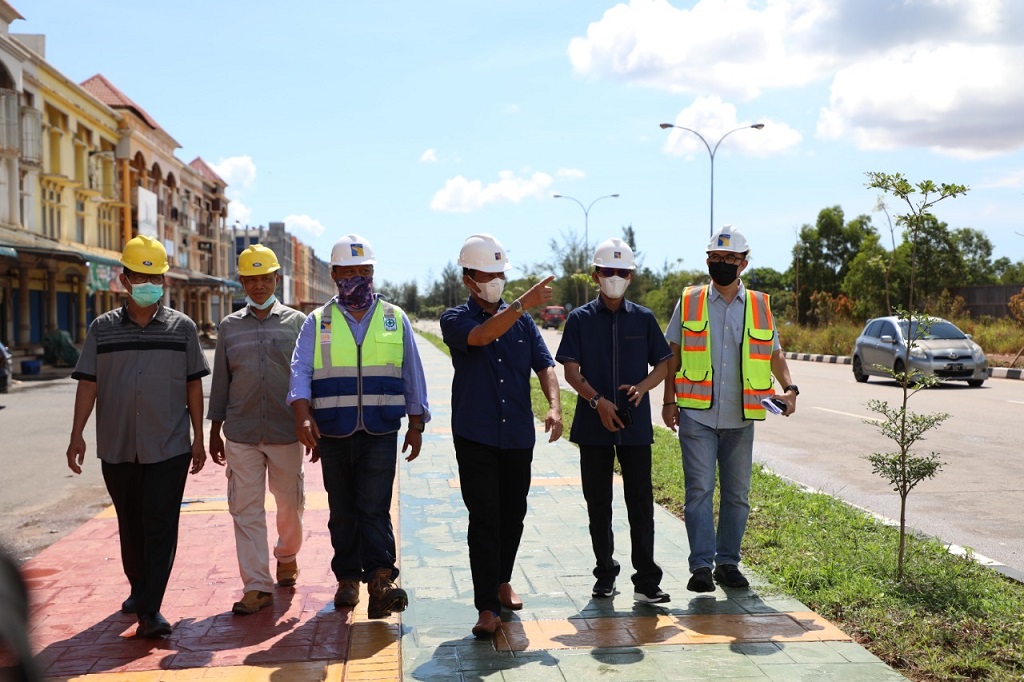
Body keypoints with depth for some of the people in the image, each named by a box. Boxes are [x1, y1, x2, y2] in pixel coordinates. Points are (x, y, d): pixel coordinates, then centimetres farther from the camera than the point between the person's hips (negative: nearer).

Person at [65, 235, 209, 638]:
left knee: (161, 527, -7)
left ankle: (149, 609, -8)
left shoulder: (182, 328, 4)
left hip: (169, 448, -2)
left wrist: (198, 437, 3)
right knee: (130, 525, 15)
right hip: (117, 448, 2)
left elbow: (193, 385, 6)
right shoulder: (102, 329, 5)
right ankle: (139, 589, 33)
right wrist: (77, 435, -2)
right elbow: (88, 383, 5)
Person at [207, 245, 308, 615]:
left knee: (290, 502, 12)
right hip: (241, 435, 1)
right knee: (246, 509, -2)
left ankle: (287, 557, 39)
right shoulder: (230, 326, 8)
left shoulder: (297, 322, 3)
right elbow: (220, 380, 11)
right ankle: (257, 586, 2)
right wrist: (215, 430, 10)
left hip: (286, 432, -1)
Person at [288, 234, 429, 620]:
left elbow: (412, 376, 13)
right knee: (342, 511, 8)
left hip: (380, 433, -1)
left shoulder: (395, 319, 10)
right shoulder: (318, 322, 8)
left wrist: (416, 426, 10)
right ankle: (348, 578, 19)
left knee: (374, 508, -11)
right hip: (333, 434, 1)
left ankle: (381, 581, -15)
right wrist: (303, 417, -19)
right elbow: (301, 370, -3)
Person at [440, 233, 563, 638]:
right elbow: (480, 336, -24)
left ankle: (501, 582, 34)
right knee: (484, 520, -7)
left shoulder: (522, 321, 9)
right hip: (475, 437, -4)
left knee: (513, 515, 13)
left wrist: (554, 405, -16)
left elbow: (544, 364, 2)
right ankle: (487, 609, -5)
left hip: (518, 436, 4)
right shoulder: (455, 319, -2)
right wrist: (525, 302, -33)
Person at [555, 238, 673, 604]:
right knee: (598, 503, 7)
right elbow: (571, 370, -3)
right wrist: (598, 402, -17)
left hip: (636, 424, 0)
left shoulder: (643, 319, 7)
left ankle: (646, 581, 3)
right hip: (593, 424, 0)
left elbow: (663, 363, 9)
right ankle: (605, 574, 20)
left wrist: (643, 386, -12)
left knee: (640, 501, -1)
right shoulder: (580, 319, 2)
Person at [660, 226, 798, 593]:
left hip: (740, 418, 2)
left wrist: (789, 388, -3)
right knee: (699, 490, -7)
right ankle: (701, 565, -3)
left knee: (737, 493, 8)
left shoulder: (759, 306, 9)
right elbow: (673, 353, 8)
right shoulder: (690, 301, 4)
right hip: (697, 415, -2)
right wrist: (669, 400, 0)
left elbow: (775, 353, 15)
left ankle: (728, 562, 18)